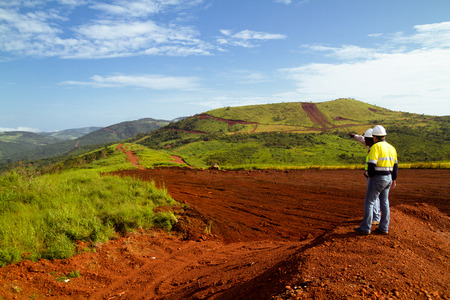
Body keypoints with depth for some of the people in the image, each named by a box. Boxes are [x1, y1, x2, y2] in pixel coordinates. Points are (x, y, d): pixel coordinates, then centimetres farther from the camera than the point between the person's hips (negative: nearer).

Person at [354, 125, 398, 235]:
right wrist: (394, 179, 24)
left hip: (377, 178, -8)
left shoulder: (375, 147, -14)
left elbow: (371, 165, -20)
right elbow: (395, 166, 16)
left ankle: (365, 228, 2)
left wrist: (371, 176, -3)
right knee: (384, 202, 13)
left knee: (369, 202, -1)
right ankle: (383, 228, 16)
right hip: (388, 178, 8)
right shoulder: (391, 148, 11)